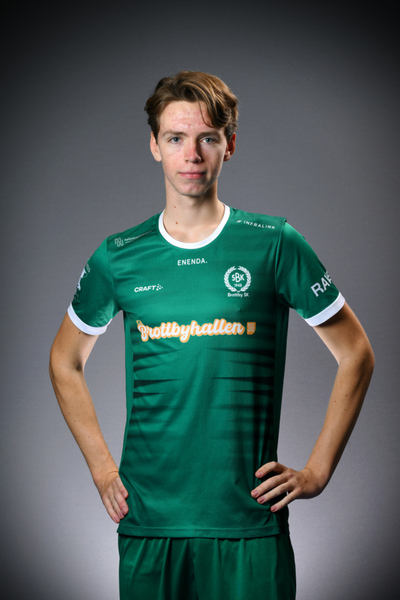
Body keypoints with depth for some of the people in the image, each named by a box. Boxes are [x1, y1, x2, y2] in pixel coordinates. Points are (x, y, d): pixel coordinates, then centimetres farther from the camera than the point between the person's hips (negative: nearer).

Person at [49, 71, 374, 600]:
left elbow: (356, 356, 6)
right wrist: (101, 468, 10)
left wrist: (316, 472, 1)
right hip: (146, 522, 2)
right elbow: (66, 361, 19)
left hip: (249, 522, -1)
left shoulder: (275, 245, -1)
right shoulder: (118, 257, 4)